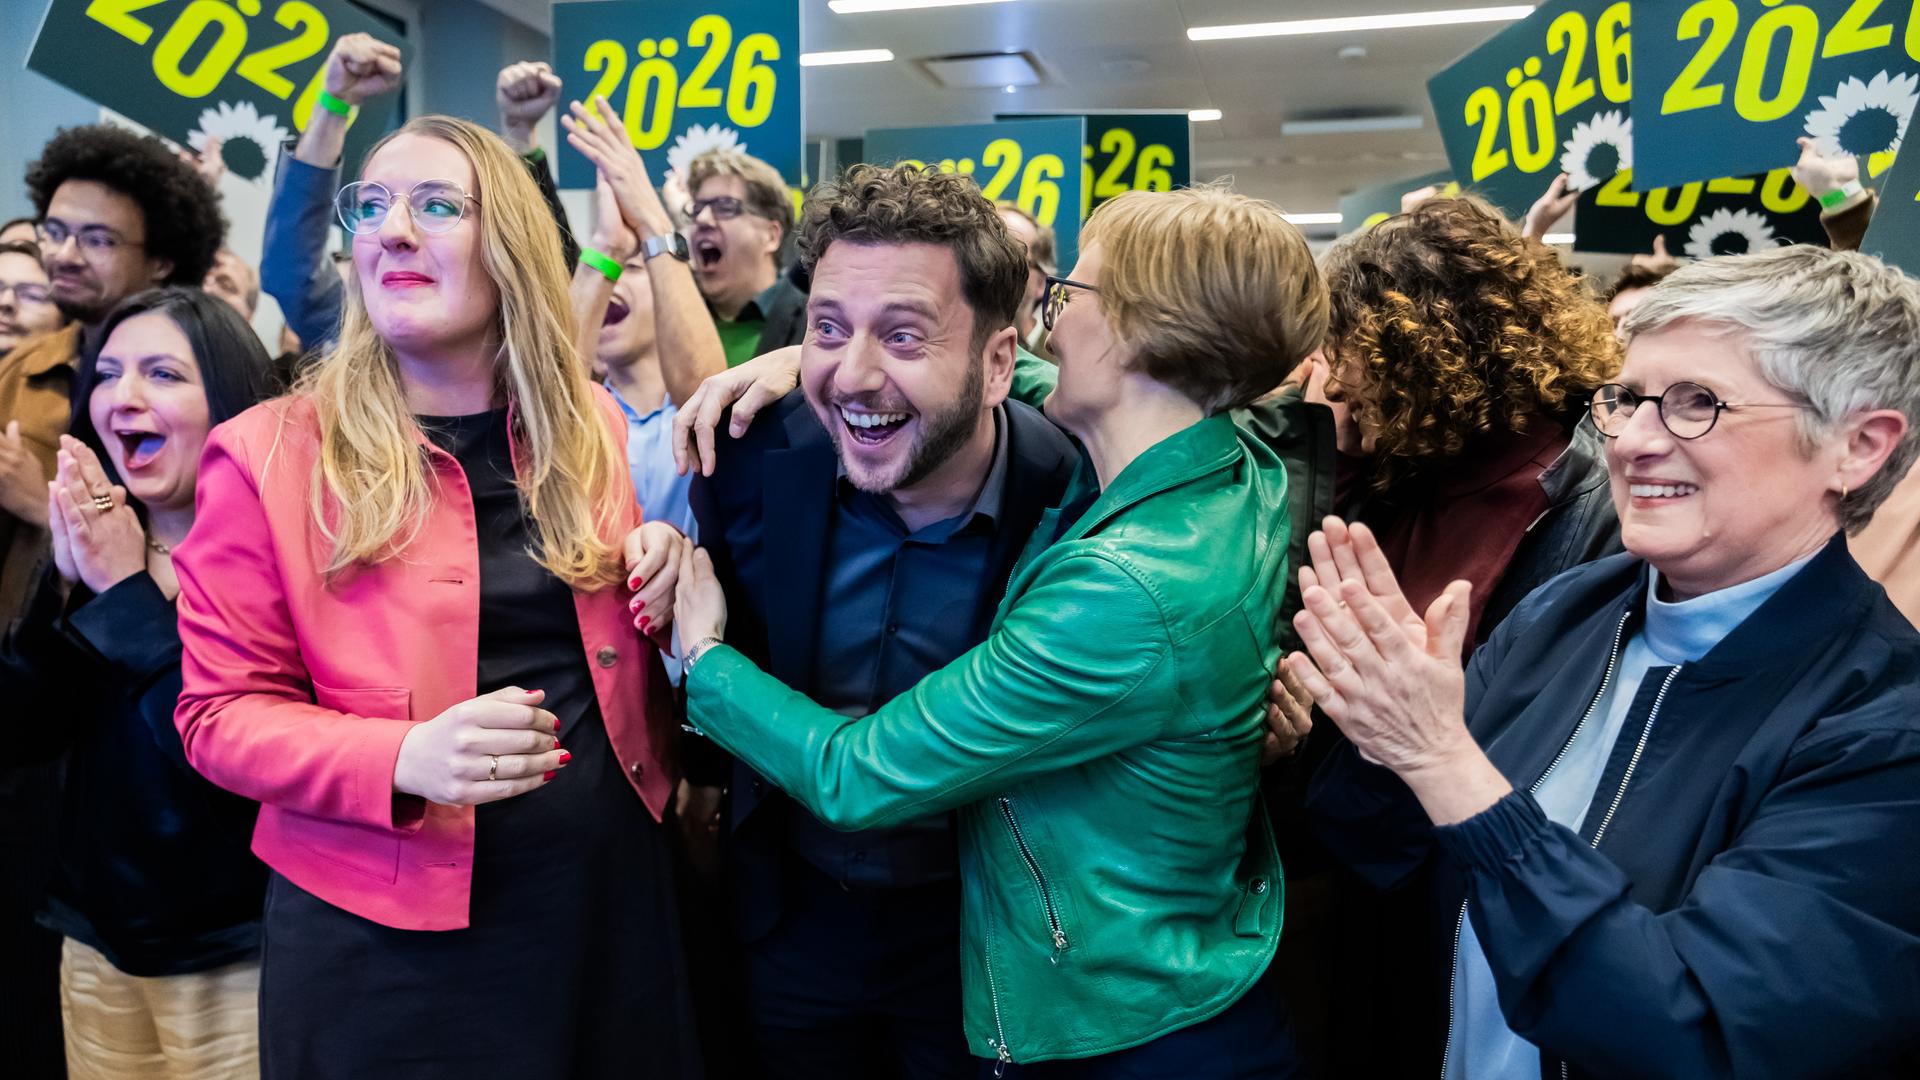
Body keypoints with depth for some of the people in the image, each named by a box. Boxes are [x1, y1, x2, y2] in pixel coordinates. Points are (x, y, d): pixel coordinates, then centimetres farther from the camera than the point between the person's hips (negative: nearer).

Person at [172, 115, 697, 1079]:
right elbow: (222, 710, -5)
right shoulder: (266, 456, -7)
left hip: (609, 895, 3)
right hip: (385, 933, -3)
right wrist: (399, 759, -23)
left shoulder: (598, 431, 2)